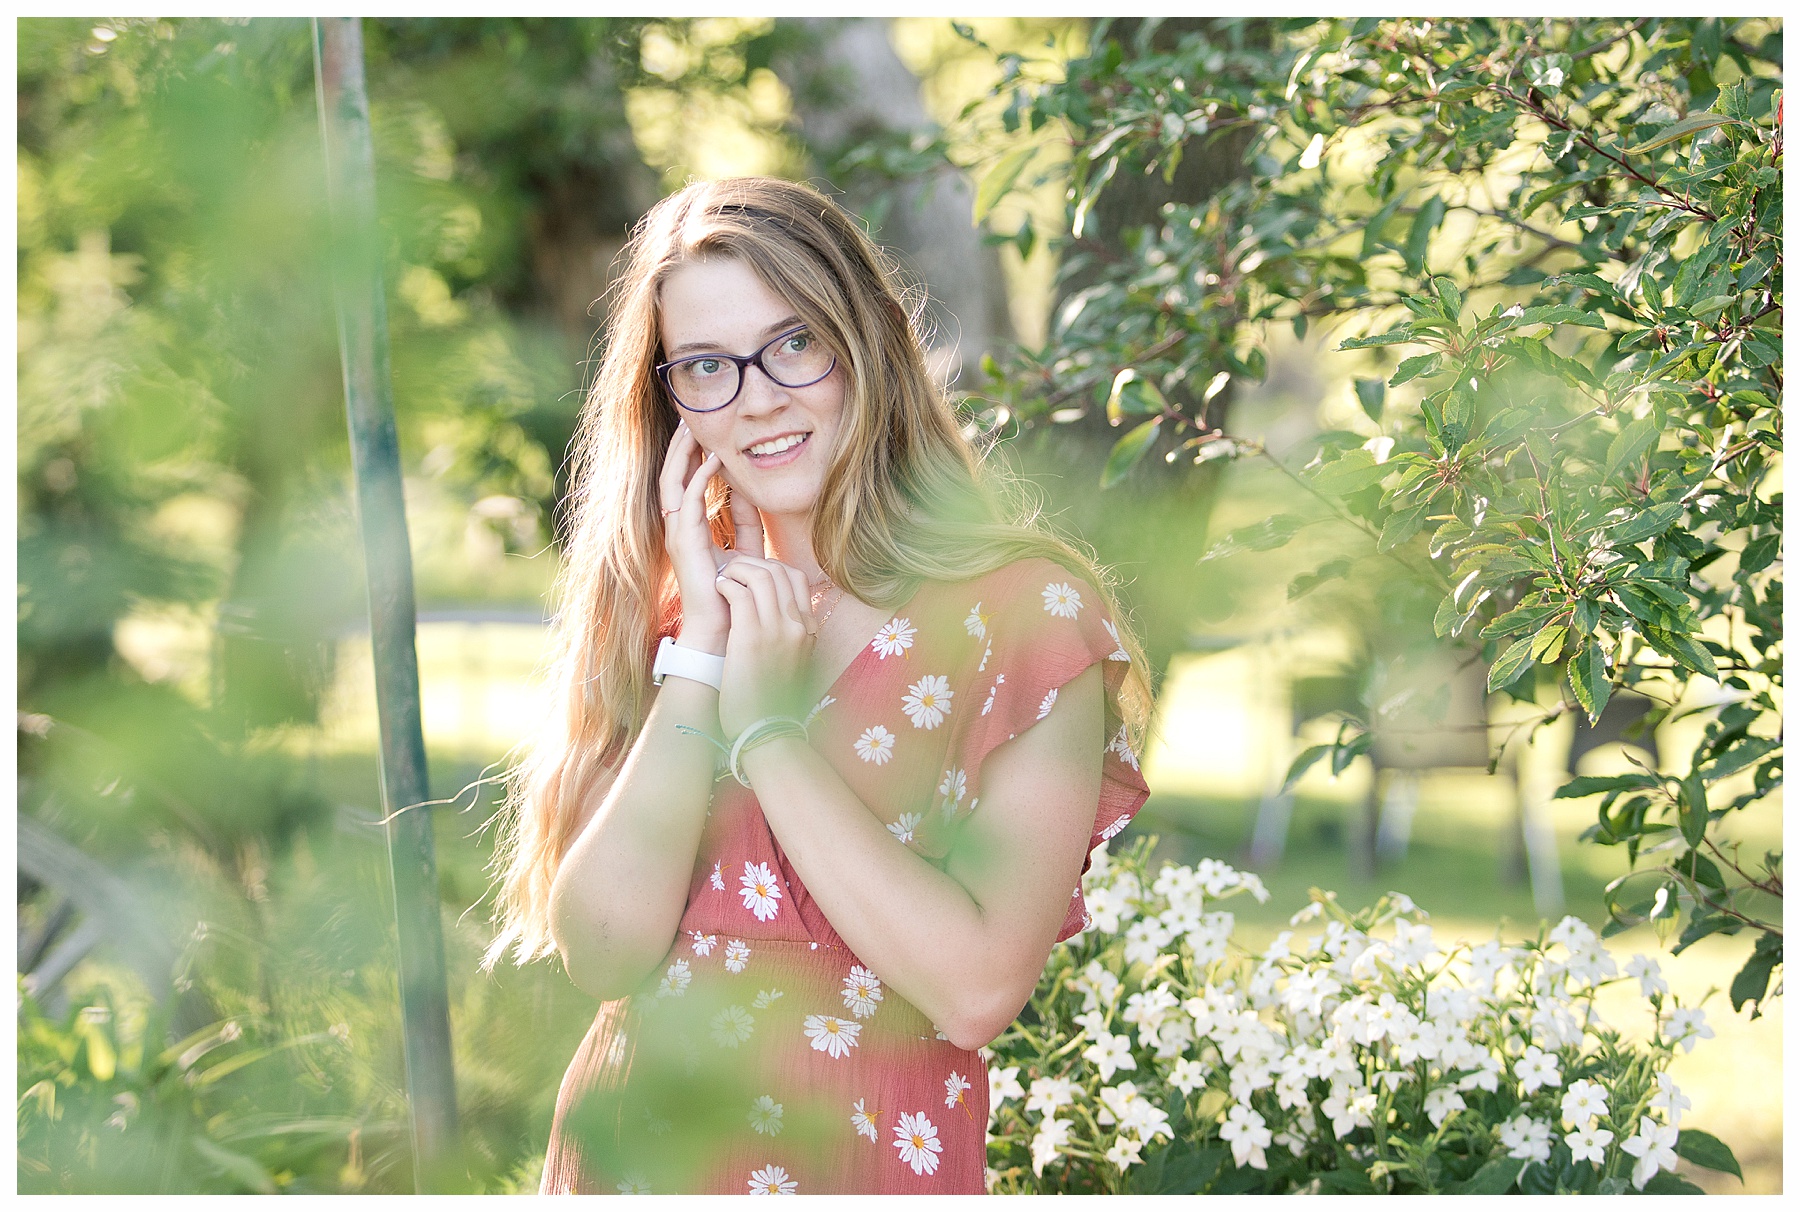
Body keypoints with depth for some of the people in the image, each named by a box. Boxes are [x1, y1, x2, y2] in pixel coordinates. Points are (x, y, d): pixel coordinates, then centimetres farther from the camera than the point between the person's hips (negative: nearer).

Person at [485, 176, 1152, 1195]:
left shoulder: (1027, 608, -11)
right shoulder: (659, 605, 2)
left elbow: (977, 989, -22)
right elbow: (602, 953, -10)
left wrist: (765, 725, -17)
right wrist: (701, 650, -14)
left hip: (871, 1159, -3)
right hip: (634, 1151, 3)